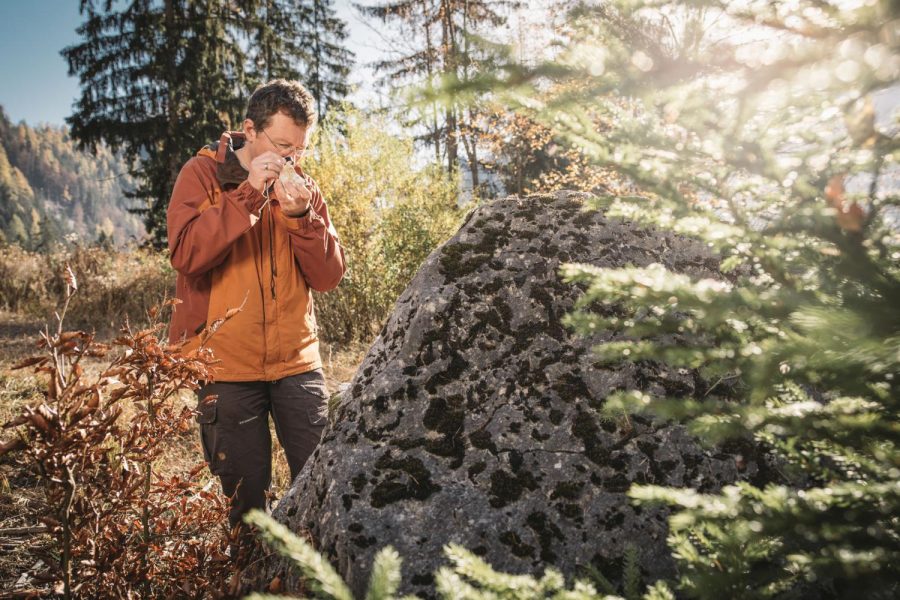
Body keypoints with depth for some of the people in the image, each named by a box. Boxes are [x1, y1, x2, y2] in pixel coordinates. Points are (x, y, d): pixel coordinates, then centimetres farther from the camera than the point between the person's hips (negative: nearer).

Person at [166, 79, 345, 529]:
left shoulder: (303, 188, 8)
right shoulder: (202, 174, 0)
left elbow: (329, 276, 0)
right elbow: (185, 252, -16)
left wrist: (301, 216, -14)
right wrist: (248, 195, -20)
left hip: (297, 361, 3)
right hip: (226, 366, -2)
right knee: (245, 497, 6)